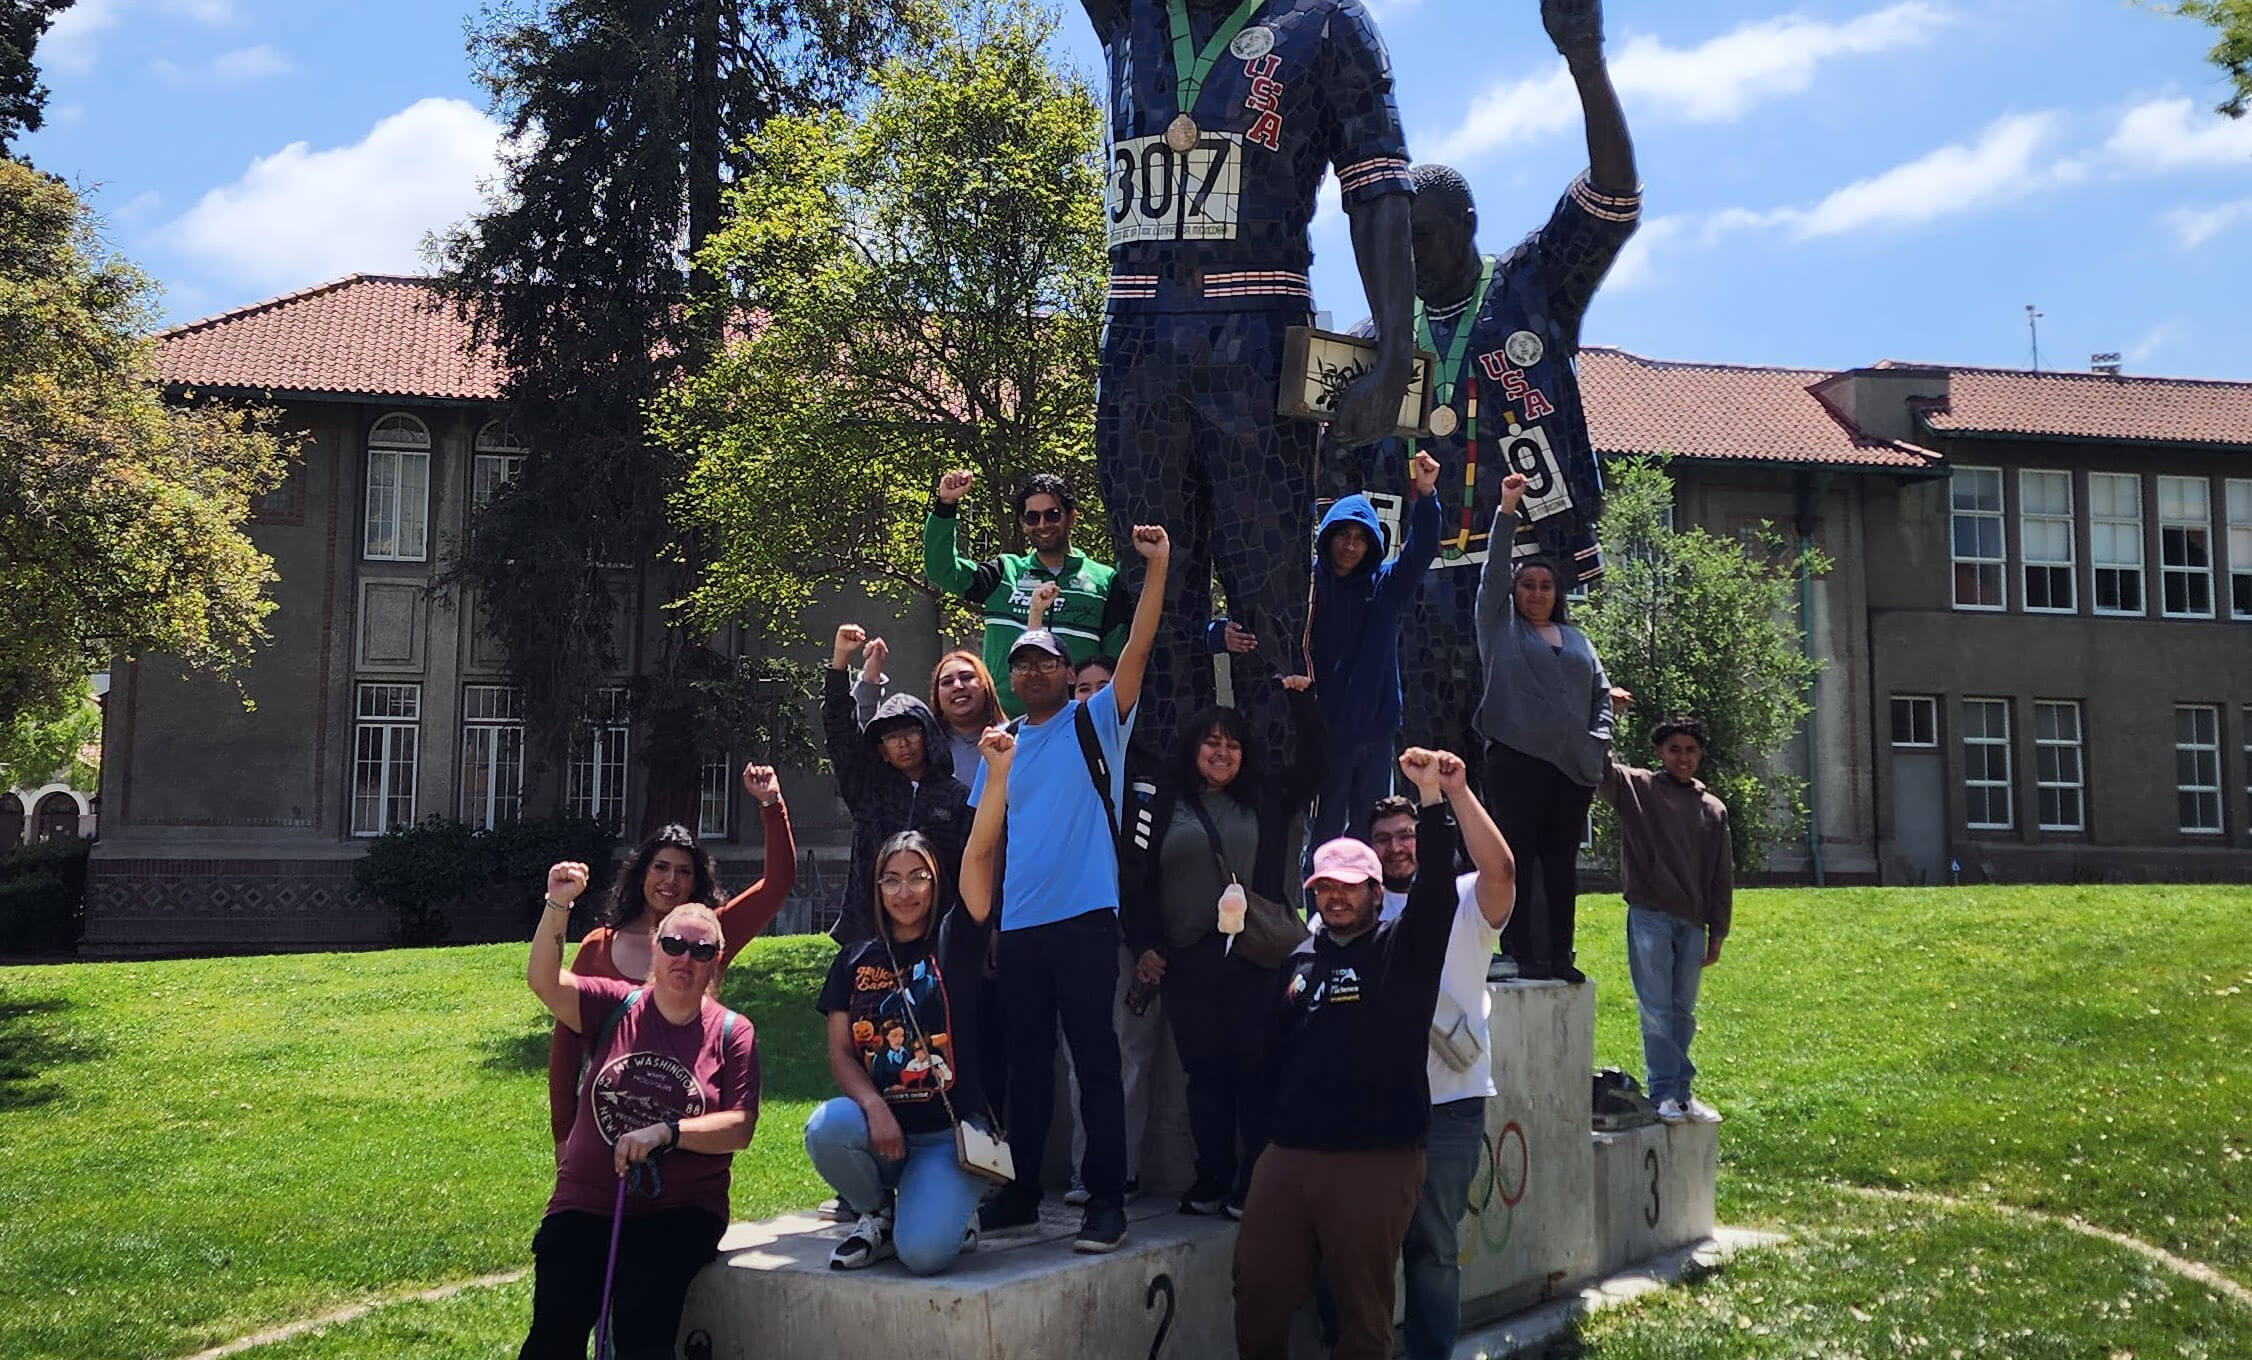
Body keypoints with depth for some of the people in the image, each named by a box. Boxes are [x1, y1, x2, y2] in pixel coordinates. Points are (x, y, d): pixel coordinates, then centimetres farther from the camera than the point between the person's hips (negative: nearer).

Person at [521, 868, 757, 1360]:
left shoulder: (732, 1033, 1)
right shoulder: (617, 1007, 6)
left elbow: (740, 1129, -6)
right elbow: (544, 981, -9)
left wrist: (665, 1132, -18)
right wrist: (558, 905, -21)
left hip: (682, 1210, -1)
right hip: (586, 1203, 1)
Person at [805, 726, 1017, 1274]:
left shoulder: (954, 941, 1)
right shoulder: (856, 960, 10)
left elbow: (980, 854, -13)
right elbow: (839, 1050, 4)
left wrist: (999, 776, -27)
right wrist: (874, 1108, -17)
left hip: (949, 1132, -3)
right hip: (879, 1122, 3)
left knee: (923, 1252, -26)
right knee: (826, 1128, -32)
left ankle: (947, 1211, 12)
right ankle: (878, 1213, -1)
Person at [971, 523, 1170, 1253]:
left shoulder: (1095, 724, 3)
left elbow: (1137, 647, -8)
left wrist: (1157, 566, -17)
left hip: (1083, 919, -4)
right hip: (1015, 927, 5)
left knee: (1095, 1061, -3)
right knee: (1025, 1064, 12)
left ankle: (1106, 1201, 2)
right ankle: (1019, 1193, 21)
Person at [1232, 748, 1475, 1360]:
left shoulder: (1405, 947, 1)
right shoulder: (1301, 958, 16)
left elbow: (1435, 886, -16)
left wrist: (1432, 797, -27)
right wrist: (1266, 1133, 15)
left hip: (1377, 1161, -5)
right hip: (1287, 1155, 5)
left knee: (1364, 1310, 3)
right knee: (1257, 1294, 7)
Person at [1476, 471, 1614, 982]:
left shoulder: (1577, 640, 20)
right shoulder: (1501, 628, 8)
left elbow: (1602, 693, 22)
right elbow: (1494, 573, -3)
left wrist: (1599, 739, 6)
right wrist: (1506, 512, -11)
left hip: (1574, 763, 4)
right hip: (1517, 758, -4)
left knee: (1562, 861, 6)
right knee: (1519, 857, -5)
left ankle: (1560, 955, 10)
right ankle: (1521, 954, -3)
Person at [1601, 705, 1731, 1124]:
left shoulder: (1713, 809, 12)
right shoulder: (1636, 787, 3)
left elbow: (1722, 878, 13)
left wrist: (1716, 934, 11)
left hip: (1691, 924, 4)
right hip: (1649, 917, -4)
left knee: (1683, 1013, 10)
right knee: (1655, 1010, -3)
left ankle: (1680, 1093, 16)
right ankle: (1664, 1092, 1)